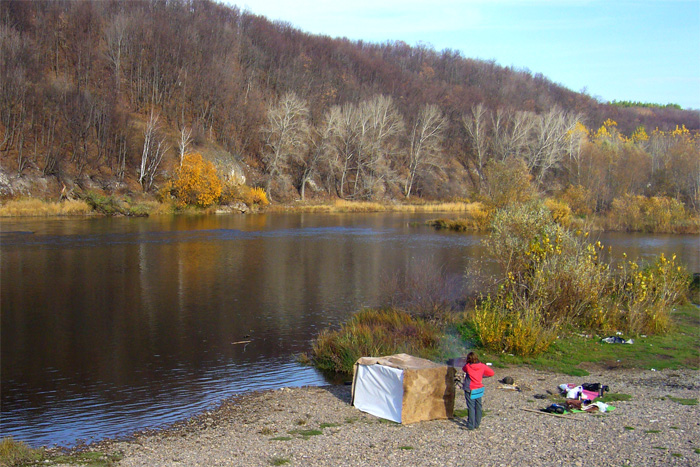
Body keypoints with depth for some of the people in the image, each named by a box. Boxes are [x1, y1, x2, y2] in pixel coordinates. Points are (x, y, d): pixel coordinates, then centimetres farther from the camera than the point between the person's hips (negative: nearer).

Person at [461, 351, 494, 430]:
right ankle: (477, 424, 24)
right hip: (479, 389, 4)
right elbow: (491, 373, 4)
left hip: (470, 390, -4)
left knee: (471, 407, 1)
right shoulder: (482, 366, -6)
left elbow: (463, 369, 8)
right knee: (478, 406, 15)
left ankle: (471, 425, 3)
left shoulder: (467, 366, -15)